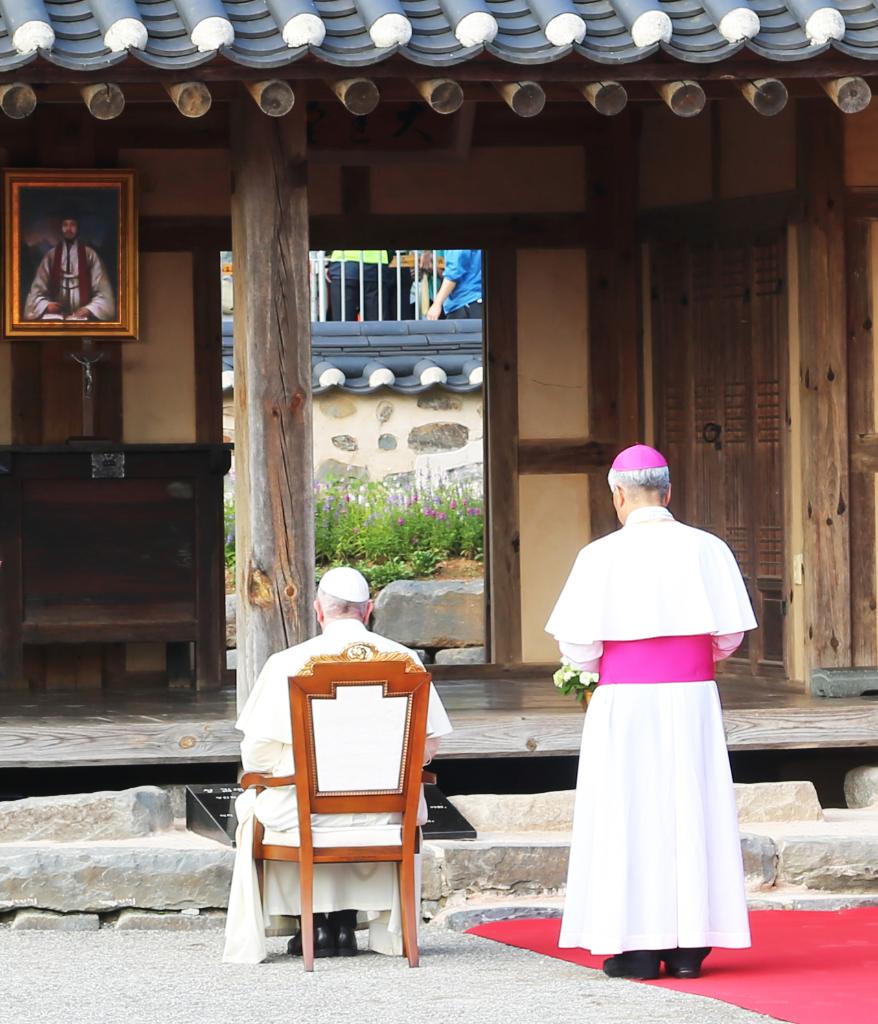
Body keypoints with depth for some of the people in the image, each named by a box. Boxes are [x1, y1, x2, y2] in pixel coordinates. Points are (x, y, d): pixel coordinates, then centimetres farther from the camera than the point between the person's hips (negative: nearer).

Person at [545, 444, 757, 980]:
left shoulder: (602, 556, -8)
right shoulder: (708, 549, -1)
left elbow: (579, 644, -10)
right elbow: (730, 635, 2)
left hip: (625, 702, -2)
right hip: (693, 698, 2)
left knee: (629, 815, 3)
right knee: (691, 812, 7)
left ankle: (638, 948, 2)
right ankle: (689, 946, 8)